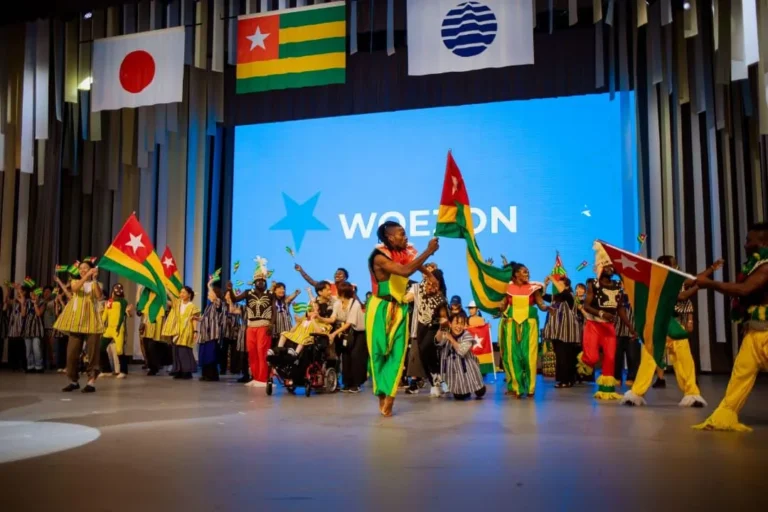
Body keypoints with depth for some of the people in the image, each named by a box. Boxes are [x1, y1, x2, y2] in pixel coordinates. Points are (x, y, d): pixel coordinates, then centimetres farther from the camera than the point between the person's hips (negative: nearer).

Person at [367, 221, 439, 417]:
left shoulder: (404, 253, 4)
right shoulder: (380, 257, -18)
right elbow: (405, 271, -31)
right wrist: (428, 251, -29)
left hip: (399, 309, 6)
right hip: (381, 309, -6)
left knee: (397, 353, 1)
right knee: (380, 352, 3)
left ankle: (388, 397, 3)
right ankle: (383, 396, 16)